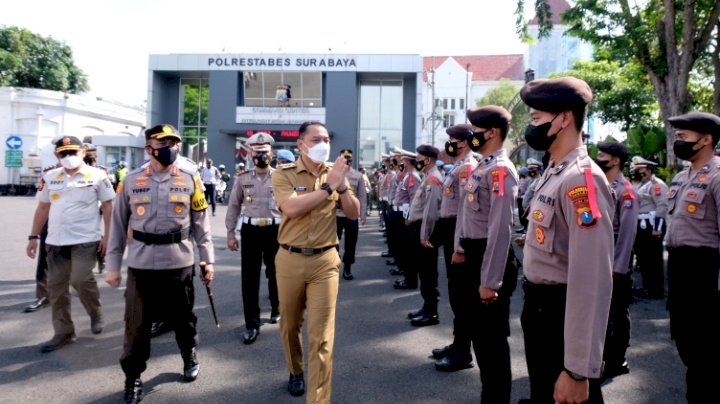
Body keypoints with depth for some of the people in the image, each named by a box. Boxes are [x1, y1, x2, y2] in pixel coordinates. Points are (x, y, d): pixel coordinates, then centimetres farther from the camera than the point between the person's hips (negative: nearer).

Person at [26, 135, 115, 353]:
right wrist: (33, 236, 11)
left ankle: (96, 315, 16)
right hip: (55, 241, 5)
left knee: (81, 280, -13)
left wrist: (107, 235, -9)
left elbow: (108, 206, -2)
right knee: (56, 287, 7)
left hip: (86, 240, -5)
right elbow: (42, 208, 16)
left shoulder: (97, 175, -3)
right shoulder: (49, 177, 10)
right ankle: (63, 333, 18)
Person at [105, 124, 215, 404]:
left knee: (182, 317, 15)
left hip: (180, 262, 0)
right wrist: (113, 265, 5)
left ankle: (190, 357, 41)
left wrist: (208, 260, 2)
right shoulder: (131, 181, 2)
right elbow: (118, 225, 6)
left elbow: (201, 222, 3)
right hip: (140, 264, 0)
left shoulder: (190, 178, 1)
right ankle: (133, 378, 25)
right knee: (137, 323, 7)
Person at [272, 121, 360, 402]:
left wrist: (342, 185, -12)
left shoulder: (335, 171, 5)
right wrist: (328, 186, -19)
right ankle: (295, 371, 46)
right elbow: (291, 208, -22)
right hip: (290, 259, 0)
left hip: (325, 260, 0)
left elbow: (354, 213, 4)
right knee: (289, 324, 19)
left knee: (321, 335, -3)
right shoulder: (284, 174, -4)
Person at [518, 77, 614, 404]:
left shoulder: (582, 180, -24)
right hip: (539, 308, 9)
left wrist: (578, 370, -27)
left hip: (563, 316, -9)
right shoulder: (552, 172, 8)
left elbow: (592, 282, -29)